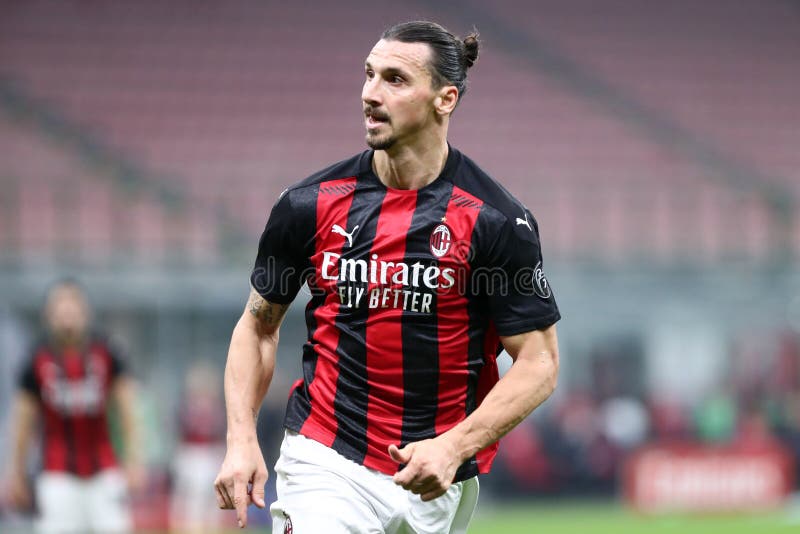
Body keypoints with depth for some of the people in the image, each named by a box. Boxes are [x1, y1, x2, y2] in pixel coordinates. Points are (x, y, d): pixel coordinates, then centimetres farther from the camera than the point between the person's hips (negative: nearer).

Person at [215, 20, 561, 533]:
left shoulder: (496, 219, -6)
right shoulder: (310, 205, 0)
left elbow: (539, 363, -5)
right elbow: (259, 324, 12)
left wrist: (454, 447, -19)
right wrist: (242, 442, -1)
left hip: (442, 482, 0)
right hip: (326, 464, 0)